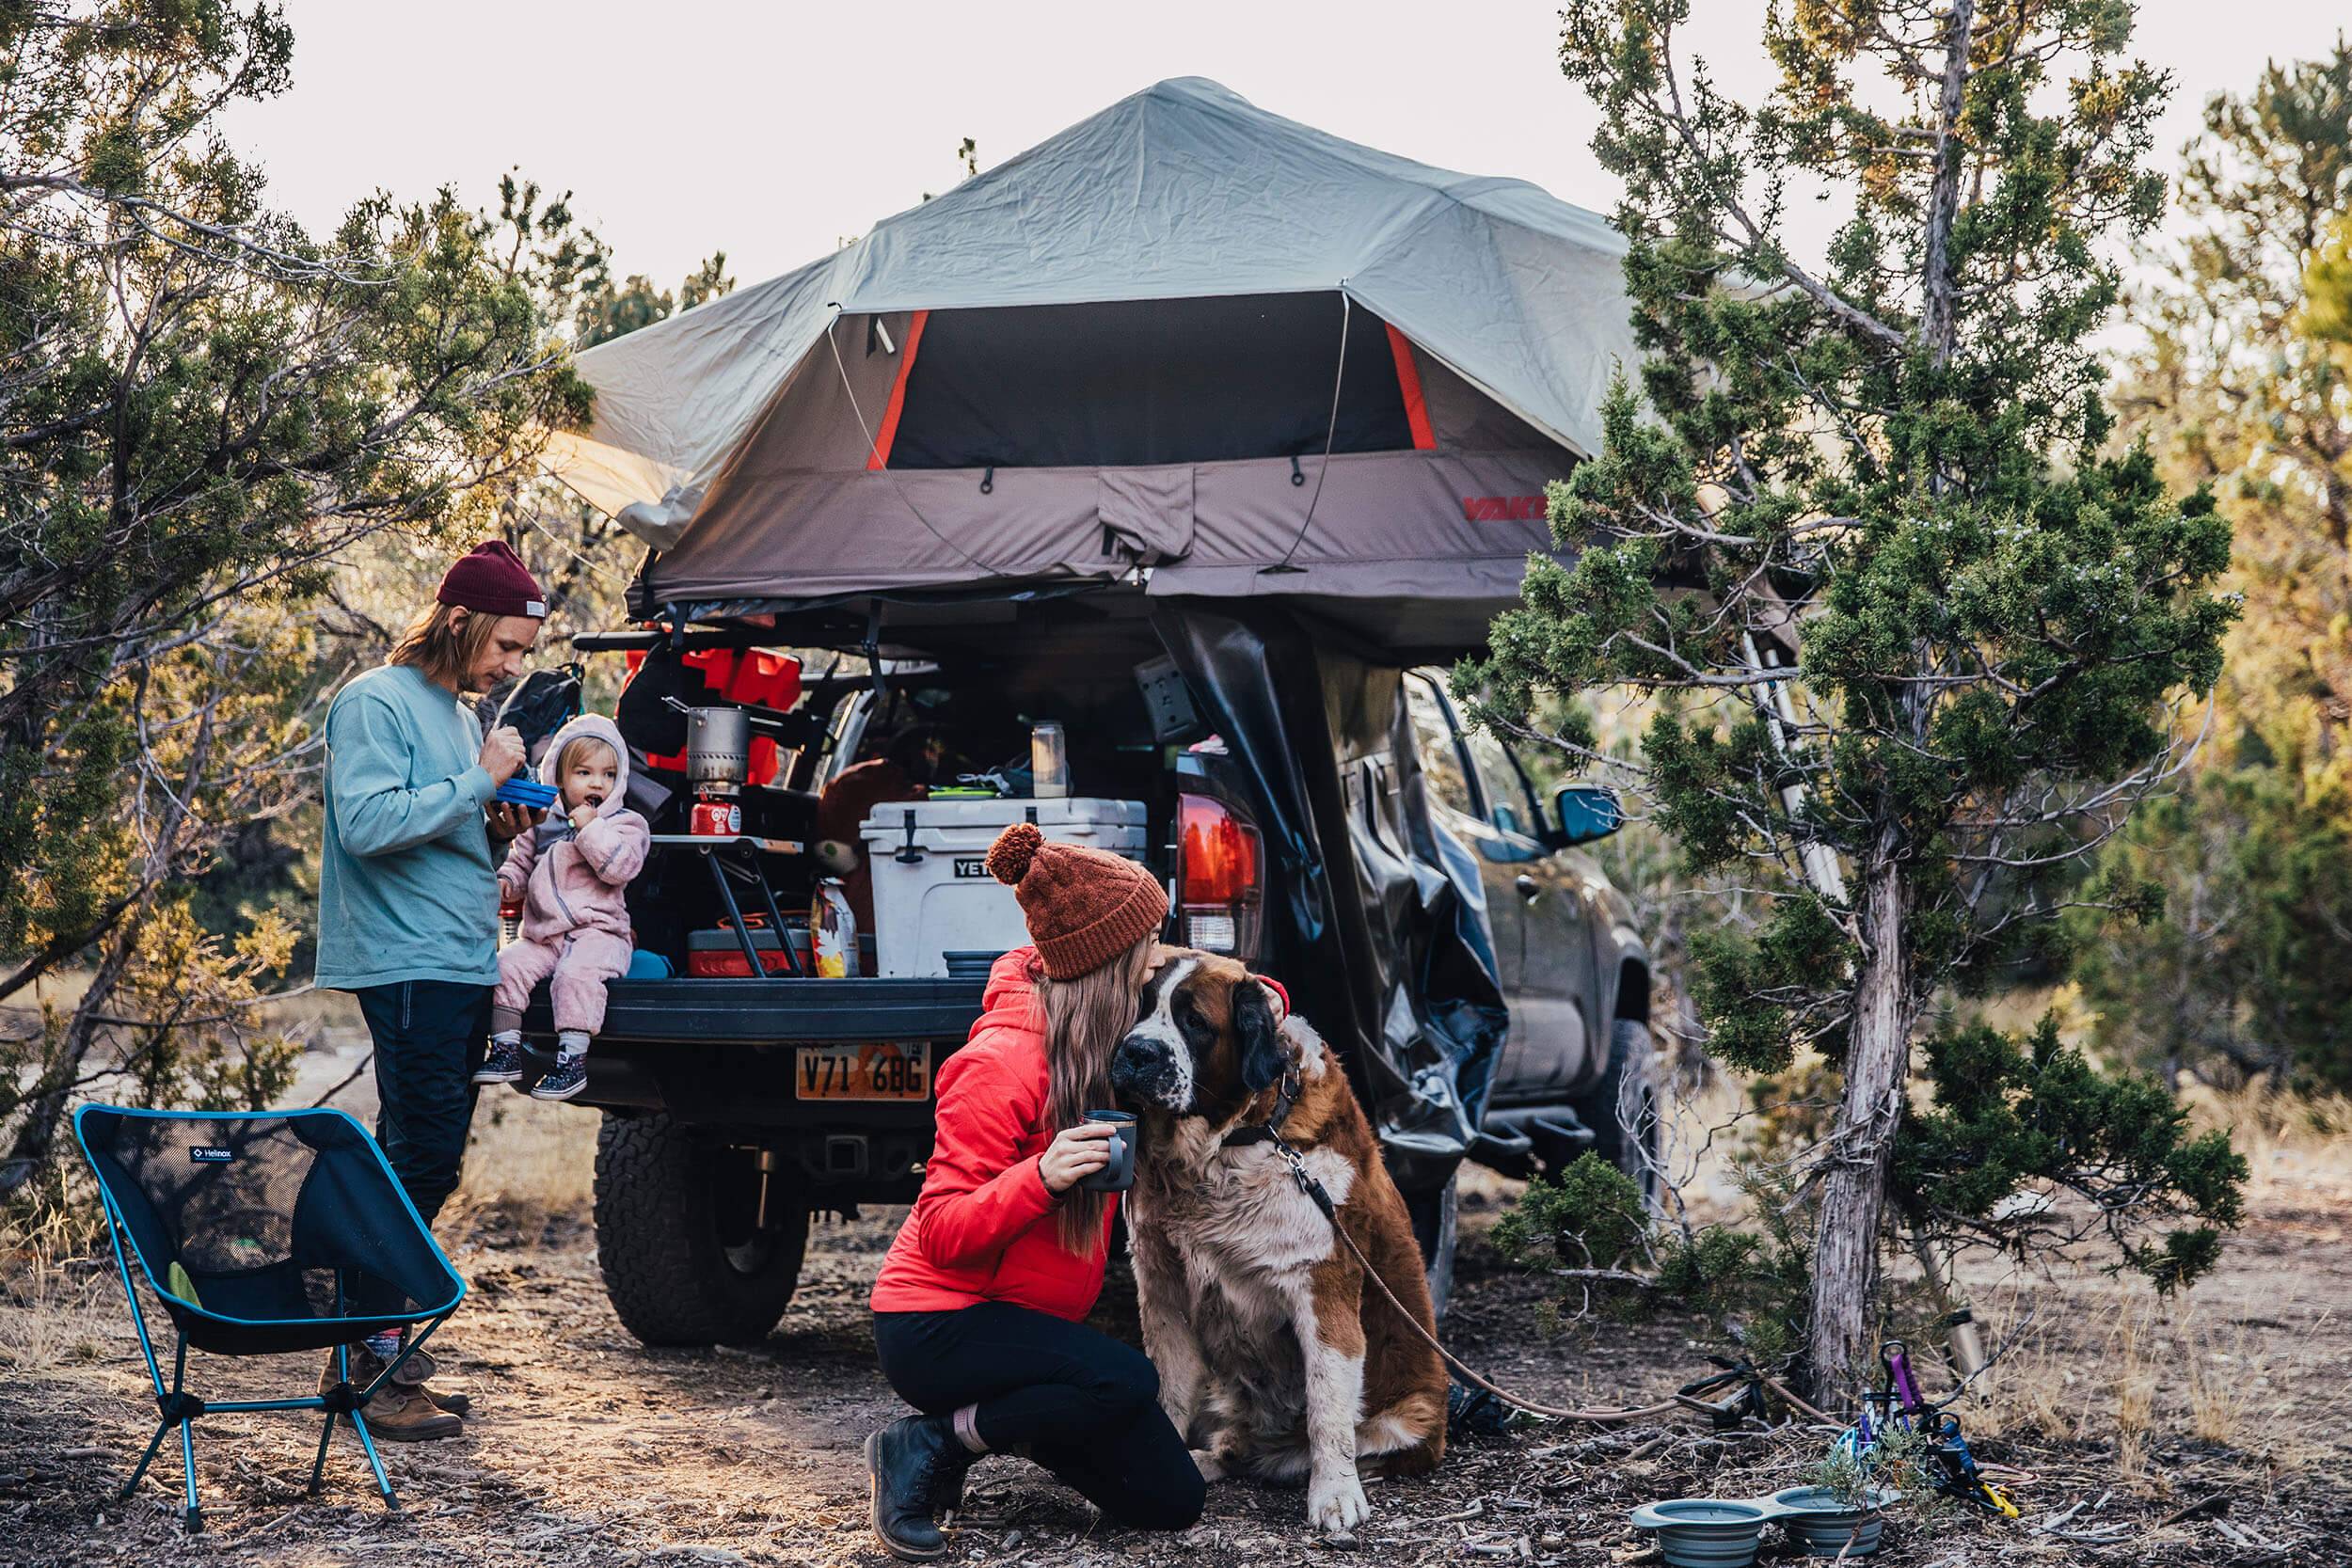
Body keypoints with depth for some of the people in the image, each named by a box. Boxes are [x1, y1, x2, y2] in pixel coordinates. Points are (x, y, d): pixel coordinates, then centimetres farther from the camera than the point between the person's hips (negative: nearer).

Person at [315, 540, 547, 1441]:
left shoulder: (460, 713, 19)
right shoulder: (377, 702, -9)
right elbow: (369, 824, -22)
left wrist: (497, 830, 8)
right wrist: (479, 782, -16)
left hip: (463, 965, 10)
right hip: (409, 963, -10)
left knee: (425, 1162, 10)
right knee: (421, 1158, -12)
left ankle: (368, 1354, 16)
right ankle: (370, 1363, -9)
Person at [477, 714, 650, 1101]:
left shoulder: (626, 823, 2)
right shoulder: (541, 824, 15)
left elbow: (619, 866, -15)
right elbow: (521, 863, 23)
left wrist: (590, 829, -15)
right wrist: (505, 882, 1)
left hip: (598, 931, -5)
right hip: (542, 934, 5)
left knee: (576, 973, -33)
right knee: (507, 965, -16)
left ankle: (573, 1057, -30)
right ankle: (506, 1048, -9)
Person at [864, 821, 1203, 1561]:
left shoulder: (1112, 1041, 2)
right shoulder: (1003, 1062, -22)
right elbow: (942, 1235, -23)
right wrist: (1040, 1179, -39)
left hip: (1035, 1322, 8)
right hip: (939, 1323, -8)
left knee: (1171, 1500, 0)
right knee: (1125, 1383, -34)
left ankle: (979, 1422, 14)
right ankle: (930, 1445, -14)